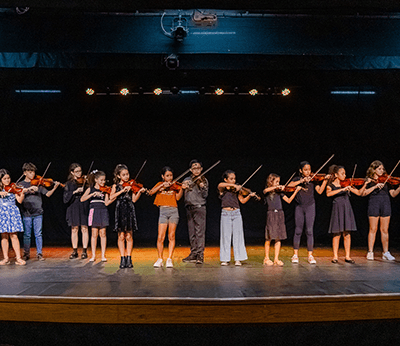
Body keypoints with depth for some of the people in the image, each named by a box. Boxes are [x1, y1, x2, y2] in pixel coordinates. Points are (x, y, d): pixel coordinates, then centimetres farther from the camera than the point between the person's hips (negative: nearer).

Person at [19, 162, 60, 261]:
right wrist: (29, 188, -25)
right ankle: (26, 254, 19)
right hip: (26, 213, 0)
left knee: (38, 234, 0)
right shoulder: (21, 184, 7)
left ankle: (39, 254, 7)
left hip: (38, 213, 0)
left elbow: (47, 194, 2)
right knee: (27, 234, 7)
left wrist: (54, 188, -15)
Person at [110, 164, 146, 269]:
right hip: (120, 210, 0)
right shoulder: (116, 186, 9)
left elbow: (134, 199, 2)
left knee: (129, 236, 1)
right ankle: (122, 259, 6)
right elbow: (111, 197, -9)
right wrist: (123, 190, -16)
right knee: (121, 236, 0)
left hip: (129, 210, 1)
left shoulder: (131, 185, 9)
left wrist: (139, 192, -13)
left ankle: (129, 258, 7)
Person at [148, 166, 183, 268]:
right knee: (160, 237, -6)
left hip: (173, 211, 0)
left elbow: (178, 197, -3)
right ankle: (160, 259, 8)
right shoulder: (160, 184, 14)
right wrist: (162, 185, -11)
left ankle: (169, 259, 5)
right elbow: (151, 193, -4)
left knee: (171, 236, 0)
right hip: (163, 211, 0)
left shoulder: (175, 185, 12)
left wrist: (181, 188, -18)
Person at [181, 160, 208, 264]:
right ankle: (193, 254, 16)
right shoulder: (187, 180, 13)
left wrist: (202, 187, -21)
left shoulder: (203, 180, 3)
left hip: (199, 208, -4)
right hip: (189, 208, 5)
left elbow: (205, 195, -5)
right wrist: (184, 187, -11)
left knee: (200, 232, -8)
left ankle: (200, 255, -6)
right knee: (192, 233, 9)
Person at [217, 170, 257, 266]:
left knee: (238, 235, -1)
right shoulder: (222, 188, 2)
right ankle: (225, 259, 6)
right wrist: (233, 185, -28)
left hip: (236, 213, 2)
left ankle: (238, 259, 3)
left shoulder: (237, 189, 11)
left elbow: (242, 200, 6)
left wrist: (249, 195, -11)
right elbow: (220, 185, -21)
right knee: (226, 236, -1)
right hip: (226, 214, -2)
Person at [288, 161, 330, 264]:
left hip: (310, 206, 0)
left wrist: (325, 180, -14)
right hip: (299, 206, 0)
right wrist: (302, 180, -20)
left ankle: (310, 255, 3)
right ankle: (295, 254, 14)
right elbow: (289, 185, -13)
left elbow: (320, 191, -5)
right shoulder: (297, 179, 5)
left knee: (310, 231, -3)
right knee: (298, 231, 3)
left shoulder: (313, 179, 5)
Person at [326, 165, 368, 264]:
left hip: (347, 210, 3)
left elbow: (359, 193, 8)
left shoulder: (347, 184, 9)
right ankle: (335, 256, 8)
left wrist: (365, 184, -7)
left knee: (347, 234, 3)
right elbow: (328, 194, -22)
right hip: (337, 210, -3)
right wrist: (342, 189, -30)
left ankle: (347, 256, 9)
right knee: (337, 234, -1)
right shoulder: (331, 186, -1)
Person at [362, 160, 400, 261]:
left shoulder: (385, 180, 13)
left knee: (385, 230, 4)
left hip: (385, 205, 3)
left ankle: (385, 253, 10)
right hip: (374, 204, -3)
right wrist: (375, 186, -17)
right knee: (373, 229, -1)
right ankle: (370, 252, 5)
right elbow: (364, 193, -9)